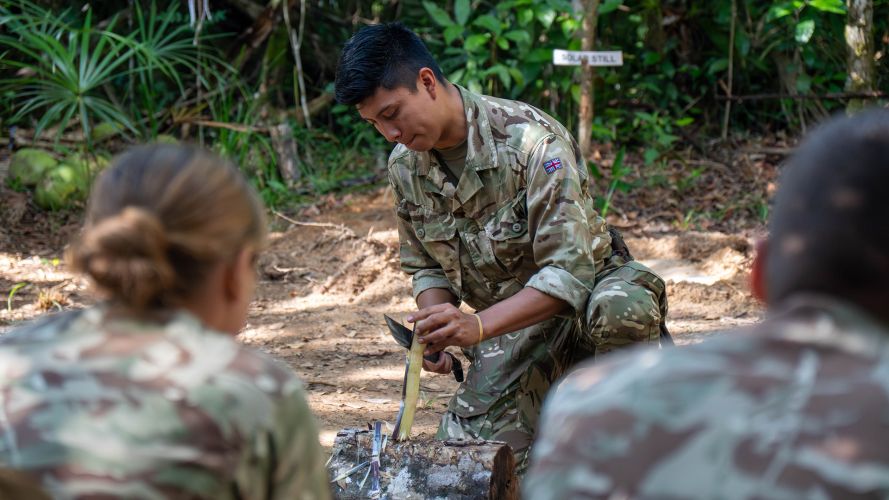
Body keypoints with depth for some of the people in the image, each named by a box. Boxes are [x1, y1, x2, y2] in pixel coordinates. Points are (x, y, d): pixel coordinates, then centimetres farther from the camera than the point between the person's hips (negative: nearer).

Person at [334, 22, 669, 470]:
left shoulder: (529, 140, -25)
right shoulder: (404, 166, -4)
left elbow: (569, 272, -28)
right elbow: (428, 267, 10)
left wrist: (477, 326, -40)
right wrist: (433, 330, -12)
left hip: (589, 288, -5)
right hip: (510, 321, 5)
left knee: (620, 311, -41)